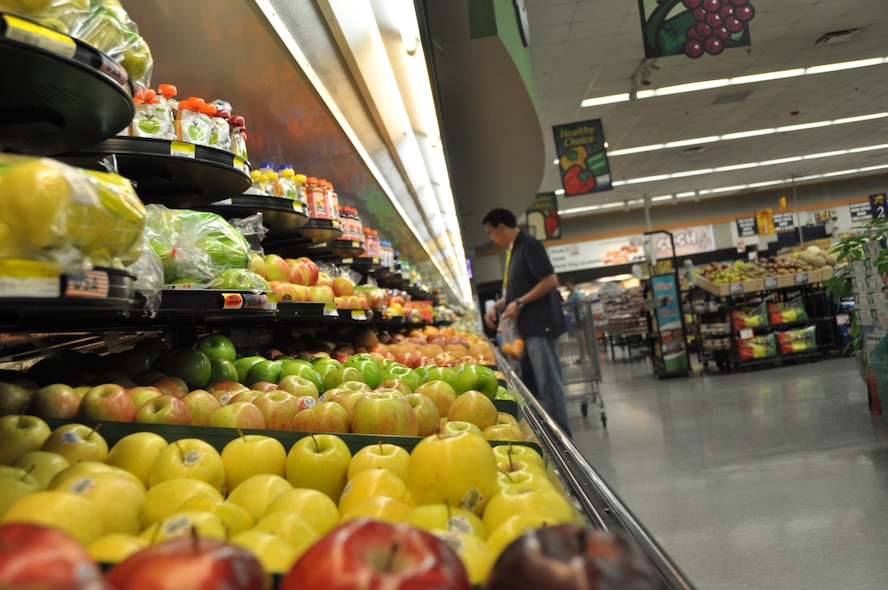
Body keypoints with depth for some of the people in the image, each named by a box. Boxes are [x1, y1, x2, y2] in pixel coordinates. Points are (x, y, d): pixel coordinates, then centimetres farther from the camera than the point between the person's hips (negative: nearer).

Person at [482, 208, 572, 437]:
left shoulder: (528, 245, -12)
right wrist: (497, 306, 9)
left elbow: (551, 281, -19)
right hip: (529, 327, 10)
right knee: (532, 384, 14)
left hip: (540, 325, -10)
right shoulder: (514, 250, 16)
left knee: (548, 384, -5)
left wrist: (519, 303, -18)